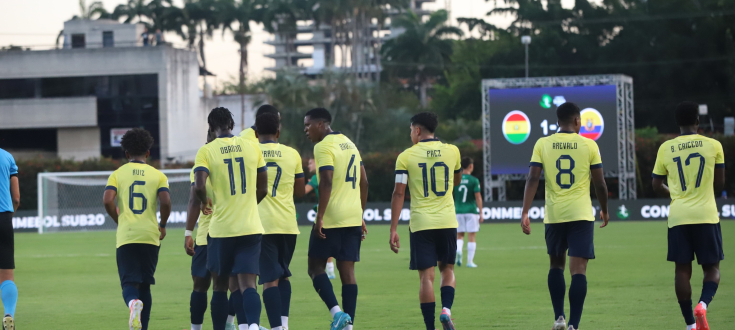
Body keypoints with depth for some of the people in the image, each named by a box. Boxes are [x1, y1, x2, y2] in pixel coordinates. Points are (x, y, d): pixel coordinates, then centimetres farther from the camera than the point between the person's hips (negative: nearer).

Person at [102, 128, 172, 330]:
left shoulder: (117, 174, 6)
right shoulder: (157, 175, 6)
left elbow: (107, 201, -9)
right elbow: (165, 201, -9)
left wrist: (118, 221, 7)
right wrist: (163, 225, 8)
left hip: (126, 236, -1)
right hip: (150, 235, 1)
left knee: (129, 283, -2)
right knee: (145, 285, 12)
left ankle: (133, 302, -36)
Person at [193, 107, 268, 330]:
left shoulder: (206, 151, -4)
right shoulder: (252, 148, 6)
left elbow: (199, 186, -18)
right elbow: (262, 189, 11)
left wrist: (205, 202, 4)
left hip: (221, 229, -1)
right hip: (251, 227, 2)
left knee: (220, 286, 14)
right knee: (248, 284, -5)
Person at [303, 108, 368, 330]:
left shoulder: (324, 147, -9)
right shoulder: (349, 144, 17)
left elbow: (326, 182, -19)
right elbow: (364, 182, 19)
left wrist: (319, 217, -19)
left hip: (331, 219, -7)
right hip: (353, 217, 7)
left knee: (316, 267, 3)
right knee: (347, 271, 6)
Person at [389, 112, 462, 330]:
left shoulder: (406, 156, -2)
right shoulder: (452, 151, 4)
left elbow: (399, 193, -6)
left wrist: (393, 229, -4)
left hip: (421, 223, -2)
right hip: (447, 222, 2)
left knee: (426, 276, 0)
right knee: (447, 269, 16)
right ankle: (446, 310, -9)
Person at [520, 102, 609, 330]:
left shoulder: (542, 144, 2)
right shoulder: (589, 145, 0)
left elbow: (533, 179, -6)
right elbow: (600, 184, 3)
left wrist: (525, 212, -6)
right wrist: (604, 210, 18)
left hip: (554, 215, 2)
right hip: (581, 215, -2)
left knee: (556, 265, 21)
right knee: (578, 270, -4)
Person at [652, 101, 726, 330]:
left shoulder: (666, 148, 3)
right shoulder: (713, 145, 0)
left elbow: (657, 186, 11)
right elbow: (719, 184, 8)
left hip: (678, 217, 1)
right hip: (706, 215, -1)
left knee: (682, 270, 7)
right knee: (712, 268, 7)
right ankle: (703, 305, -21)